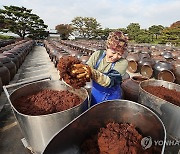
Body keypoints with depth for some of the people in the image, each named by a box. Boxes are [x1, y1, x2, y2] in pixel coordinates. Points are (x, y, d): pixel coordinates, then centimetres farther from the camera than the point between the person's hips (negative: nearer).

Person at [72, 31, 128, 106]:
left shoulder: (122, 63, -20)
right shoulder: (97, 55, -11)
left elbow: (110, 82, -32)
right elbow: (86, 70, -15)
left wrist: (93, 73, -49)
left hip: (112, 98, -2)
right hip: (95, 96, 3)